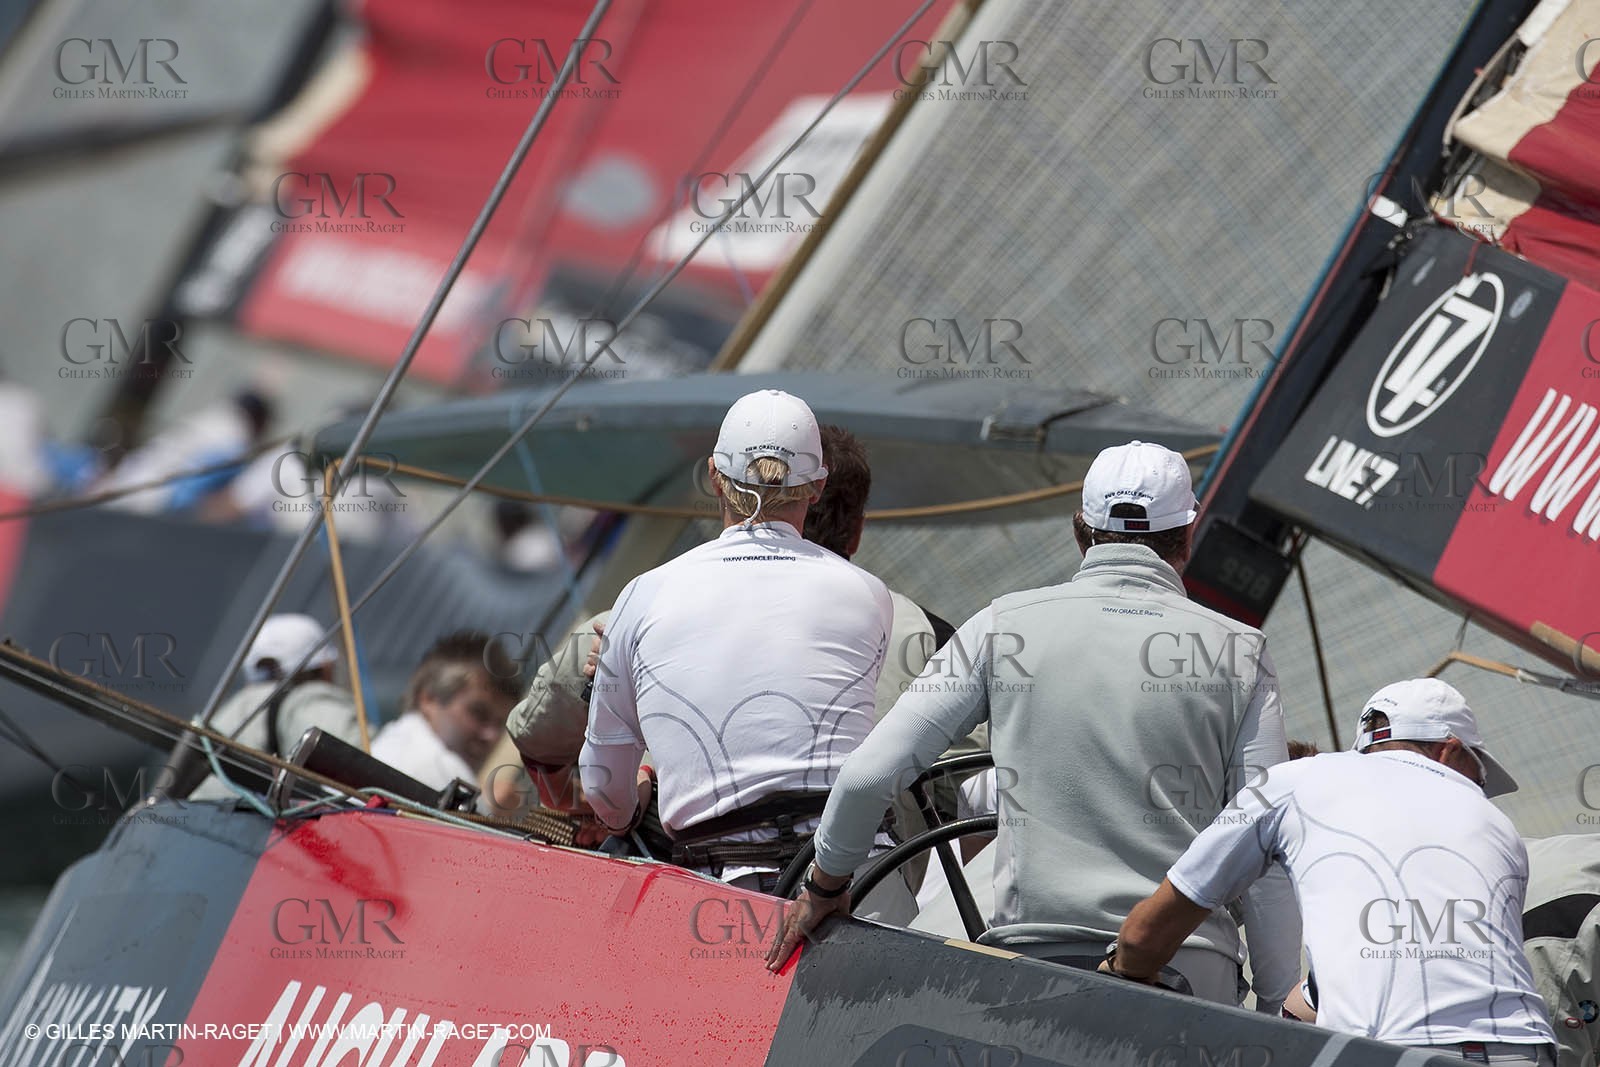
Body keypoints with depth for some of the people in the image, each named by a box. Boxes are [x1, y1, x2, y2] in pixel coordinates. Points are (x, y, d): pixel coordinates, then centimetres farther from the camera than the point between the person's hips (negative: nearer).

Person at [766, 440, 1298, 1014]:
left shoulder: (1006, 626, 7)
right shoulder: (1239, 653, 6)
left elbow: (868, 774, 5)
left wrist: (826, 885, 22)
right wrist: (1273, 1011, 10)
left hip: (1034, 945, 0)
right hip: (1191, 967, 0)